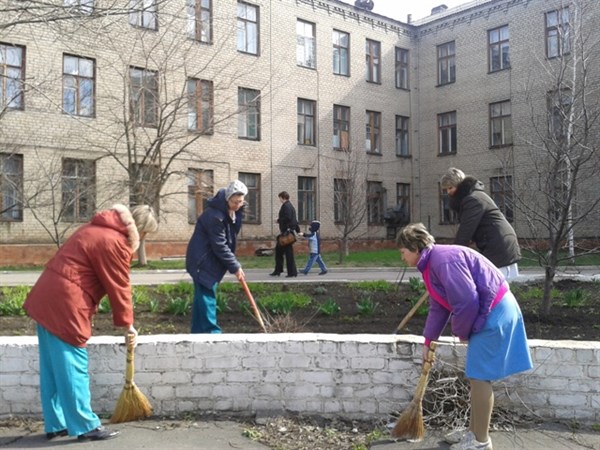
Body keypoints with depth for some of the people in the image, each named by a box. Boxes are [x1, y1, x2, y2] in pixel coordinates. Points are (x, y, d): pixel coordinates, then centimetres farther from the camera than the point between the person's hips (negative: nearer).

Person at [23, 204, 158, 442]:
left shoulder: (99, 229, 16)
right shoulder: (114, 243, -14)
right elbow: (119, 287, -9)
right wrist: (127, 324, 2)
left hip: (47, 297, 10)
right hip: (64, 304, -10)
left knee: (54, 366, 14)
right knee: (72, 366, -3)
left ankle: (56, 424, 22)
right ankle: (85, 426, 6)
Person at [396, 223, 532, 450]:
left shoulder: (443, 260, -22)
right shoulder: (431, 264, 12)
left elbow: (467, 302, -26)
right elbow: (438, 307, 20)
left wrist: (460, 332, -8)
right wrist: (428, 342, 22)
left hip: (493, 313, -10)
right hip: (489, 313, 10)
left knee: (479, 376, -3)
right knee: (476, 375, 16)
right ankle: (474, 431, 28)